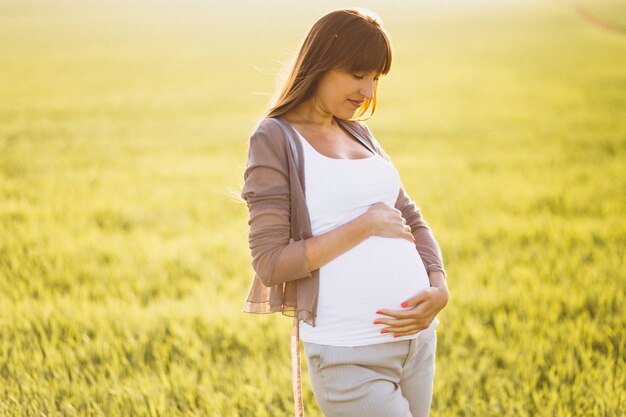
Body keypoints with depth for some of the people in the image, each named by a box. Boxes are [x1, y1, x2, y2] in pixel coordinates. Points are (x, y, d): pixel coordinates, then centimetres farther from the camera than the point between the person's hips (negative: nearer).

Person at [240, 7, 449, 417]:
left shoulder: (360, 134, 14)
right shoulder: (275, 139, -5)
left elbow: (412, 220, 16)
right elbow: (270, 263, -12)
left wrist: (439, 290, -3)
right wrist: (365, 226, -14)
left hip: (417, 337, 6)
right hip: (347, 355, -6)